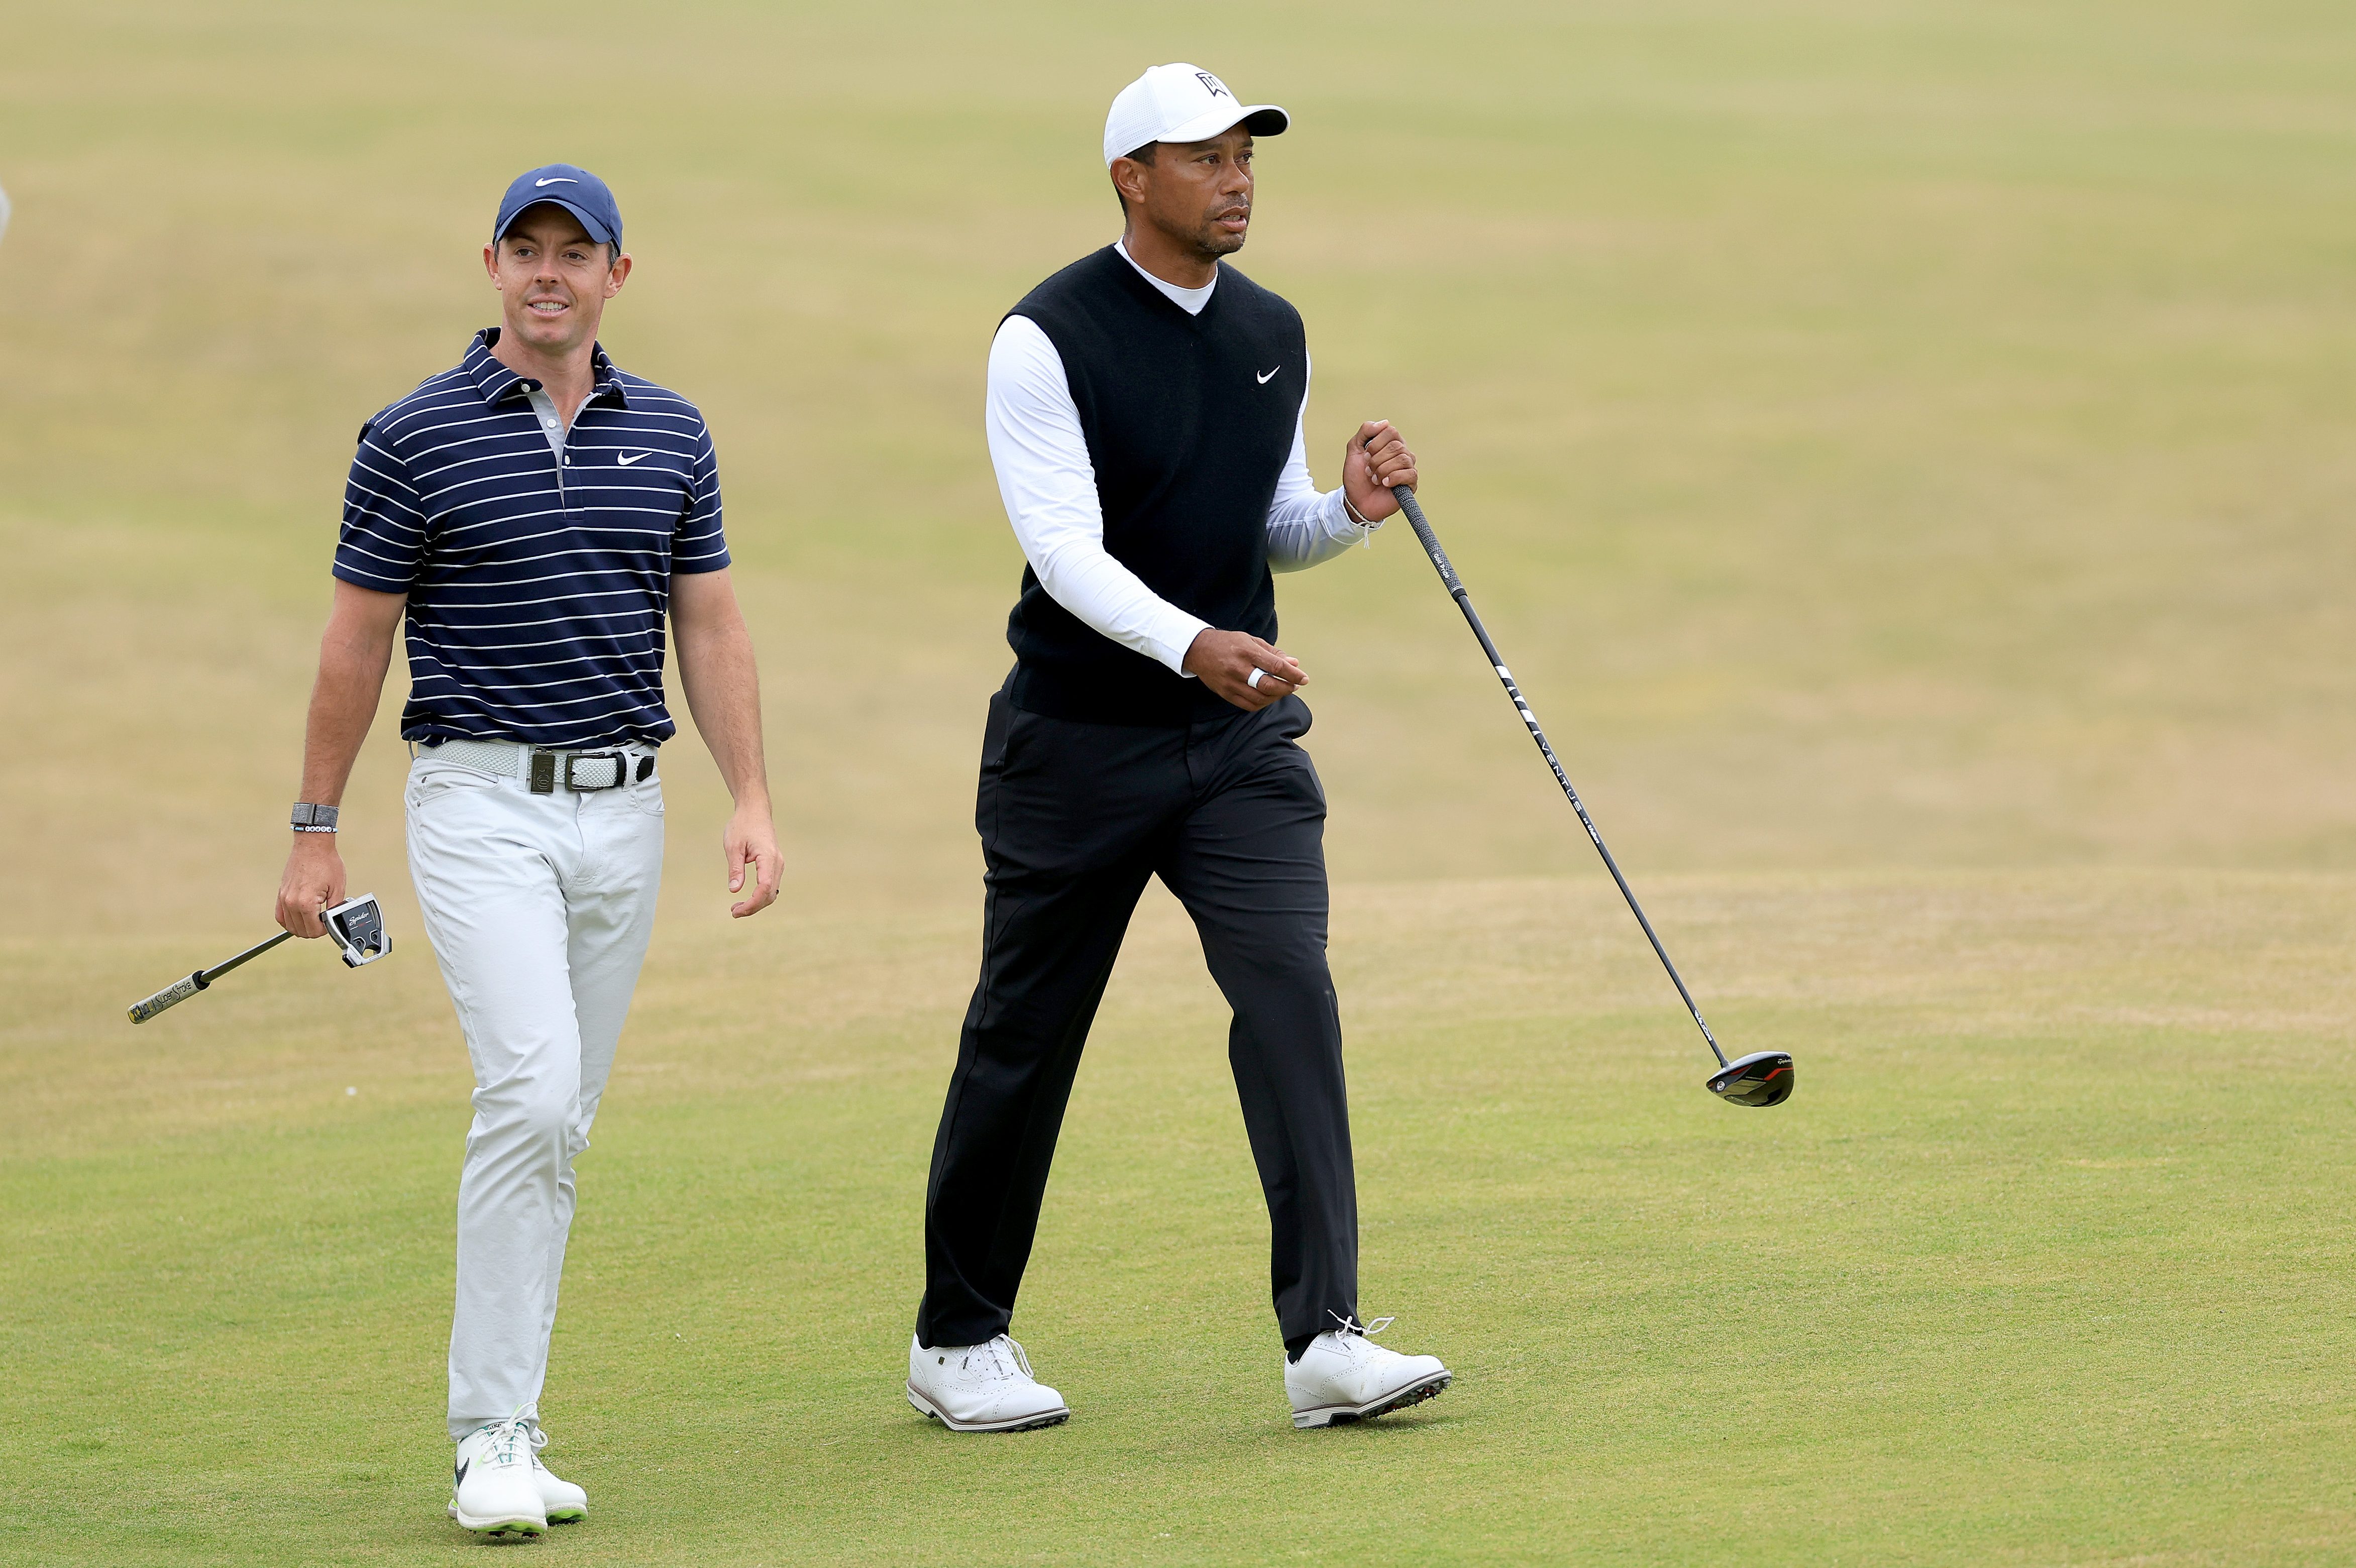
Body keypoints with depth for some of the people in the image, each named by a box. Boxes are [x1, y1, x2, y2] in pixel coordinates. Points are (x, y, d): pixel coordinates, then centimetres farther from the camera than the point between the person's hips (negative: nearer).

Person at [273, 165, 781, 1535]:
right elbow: (358, 639, 0)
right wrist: (317, 832, 0)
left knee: (559, 1125, 7)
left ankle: (508, 1425, 13)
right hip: (482, 802, -5)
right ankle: (491, 1435, -16)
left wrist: (752, 799, 1)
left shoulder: (670, 435, 9)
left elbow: (710, 626, 11)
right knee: (531, 1090, -19)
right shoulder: (417, 438, -4)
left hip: (623, 807, 5)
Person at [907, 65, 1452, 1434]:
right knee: (1026, 1039, 6)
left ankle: (1328, 1342, -18)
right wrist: (1191, 644, -38)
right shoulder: (1048, 340, -12)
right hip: (1078, 743, -4)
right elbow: (1066, 552, -22)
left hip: (1242, 748, 4)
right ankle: (959, 1342, 23)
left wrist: (1353, 507, -5)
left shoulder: (1276, 335, 7)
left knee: (1290, 990, -14)